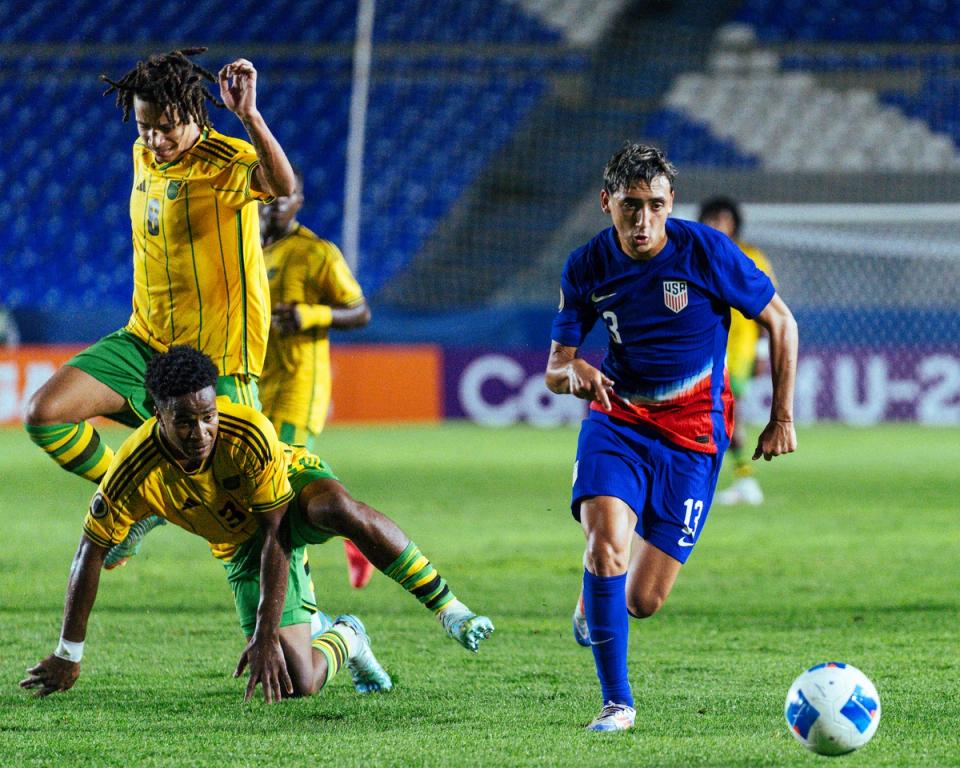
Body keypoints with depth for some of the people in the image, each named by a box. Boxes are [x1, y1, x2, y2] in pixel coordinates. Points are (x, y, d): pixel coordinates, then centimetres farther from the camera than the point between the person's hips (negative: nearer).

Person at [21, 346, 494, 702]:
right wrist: (67, 658, -11)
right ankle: (342, 639, 23)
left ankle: (446, 607, -25)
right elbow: (91, 552, -16)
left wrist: (266, 635, -32)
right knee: (295, 683, -15)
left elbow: (278, 534, -28)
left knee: (341, 509, -42)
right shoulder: (136, 472, -29)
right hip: (242, 542, 2)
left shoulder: (251, 434, -34)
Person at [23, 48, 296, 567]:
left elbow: (282, 186, -41)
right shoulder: (144, 155, 7)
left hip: (216, 358, -6)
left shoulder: (225, 160, -17)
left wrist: (248, 115, -52)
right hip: (144, 343, 7)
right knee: (44, 415, -10)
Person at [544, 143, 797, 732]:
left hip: (692, 434, -1)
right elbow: (554, 370, 3)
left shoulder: (707, 251, -12)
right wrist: (574, 373, -22)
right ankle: (617, 701, -15)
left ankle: (594, 601, 35)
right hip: (616, 419, 1)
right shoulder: (587, 268, -4)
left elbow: (781, 323, 0)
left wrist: (783, 417, 0)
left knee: (642, 603, -4)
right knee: (605, 544, -27)